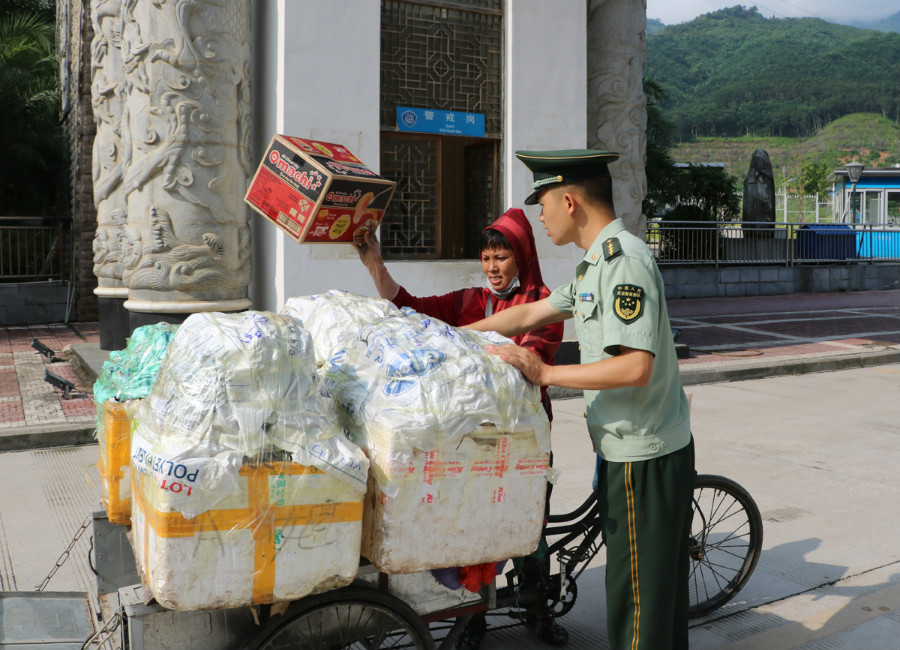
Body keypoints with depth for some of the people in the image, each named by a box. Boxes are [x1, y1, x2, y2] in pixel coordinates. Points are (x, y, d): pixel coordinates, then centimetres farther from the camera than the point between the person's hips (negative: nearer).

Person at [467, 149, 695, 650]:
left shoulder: (624, 261, -20)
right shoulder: (599, 261, 13)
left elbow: (635, 366, -28)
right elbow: (532, 313, 20)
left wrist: (545, 373, -21)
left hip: (644, 458, -10)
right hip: (631, 452, 10)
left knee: (638, 594, 2)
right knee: (656, 583, 21)